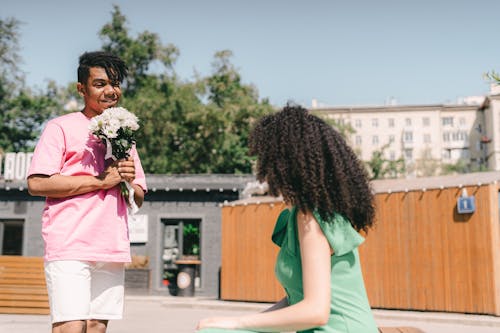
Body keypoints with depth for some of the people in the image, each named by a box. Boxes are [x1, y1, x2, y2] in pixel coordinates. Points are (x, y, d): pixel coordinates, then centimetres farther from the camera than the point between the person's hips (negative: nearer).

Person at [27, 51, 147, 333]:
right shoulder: (62, 127, 3)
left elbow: (139, 198, 23)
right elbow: (37, 183, -10)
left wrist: (128, 181, -1)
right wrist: (100, 181, -10)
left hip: (113, 250, 6)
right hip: (70, 247, -6)